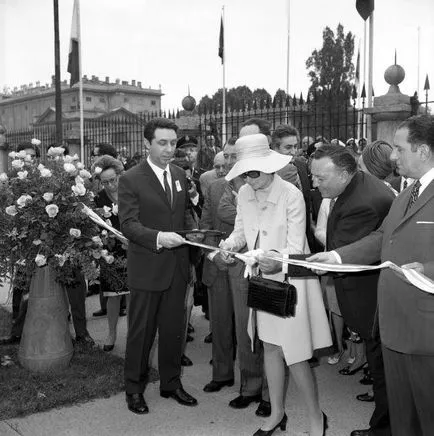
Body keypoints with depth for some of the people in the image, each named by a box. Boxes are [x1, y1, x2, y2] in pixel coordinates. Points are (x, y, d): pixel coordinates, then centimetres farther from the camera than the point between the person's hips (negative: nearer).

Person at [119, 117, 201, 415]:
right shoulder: (131, 179, -9)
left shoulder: (180, 175, 10)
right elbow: (128, 225, -15)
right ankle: (135, 388, 24)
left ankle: (171, 383, 31)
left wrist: (193, 232, 0)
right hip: (146, 268, -5)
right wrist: (158, 237, -31)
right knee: (141, 331, 7)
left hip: (177, 267, 5)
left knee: (174, 329, 15)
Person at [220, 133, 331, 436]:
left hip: (289, 280, -6)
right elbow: (241, 230, 9)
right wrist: (231, 243, -13)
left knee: (294, 356, -1)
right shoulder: (245, 194, 0)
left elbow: (296, 247, -18)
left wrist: (277, 260, -37)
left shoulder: (292, 195, -18)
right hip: (263, 279, 6)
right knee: (270, 348, 15)